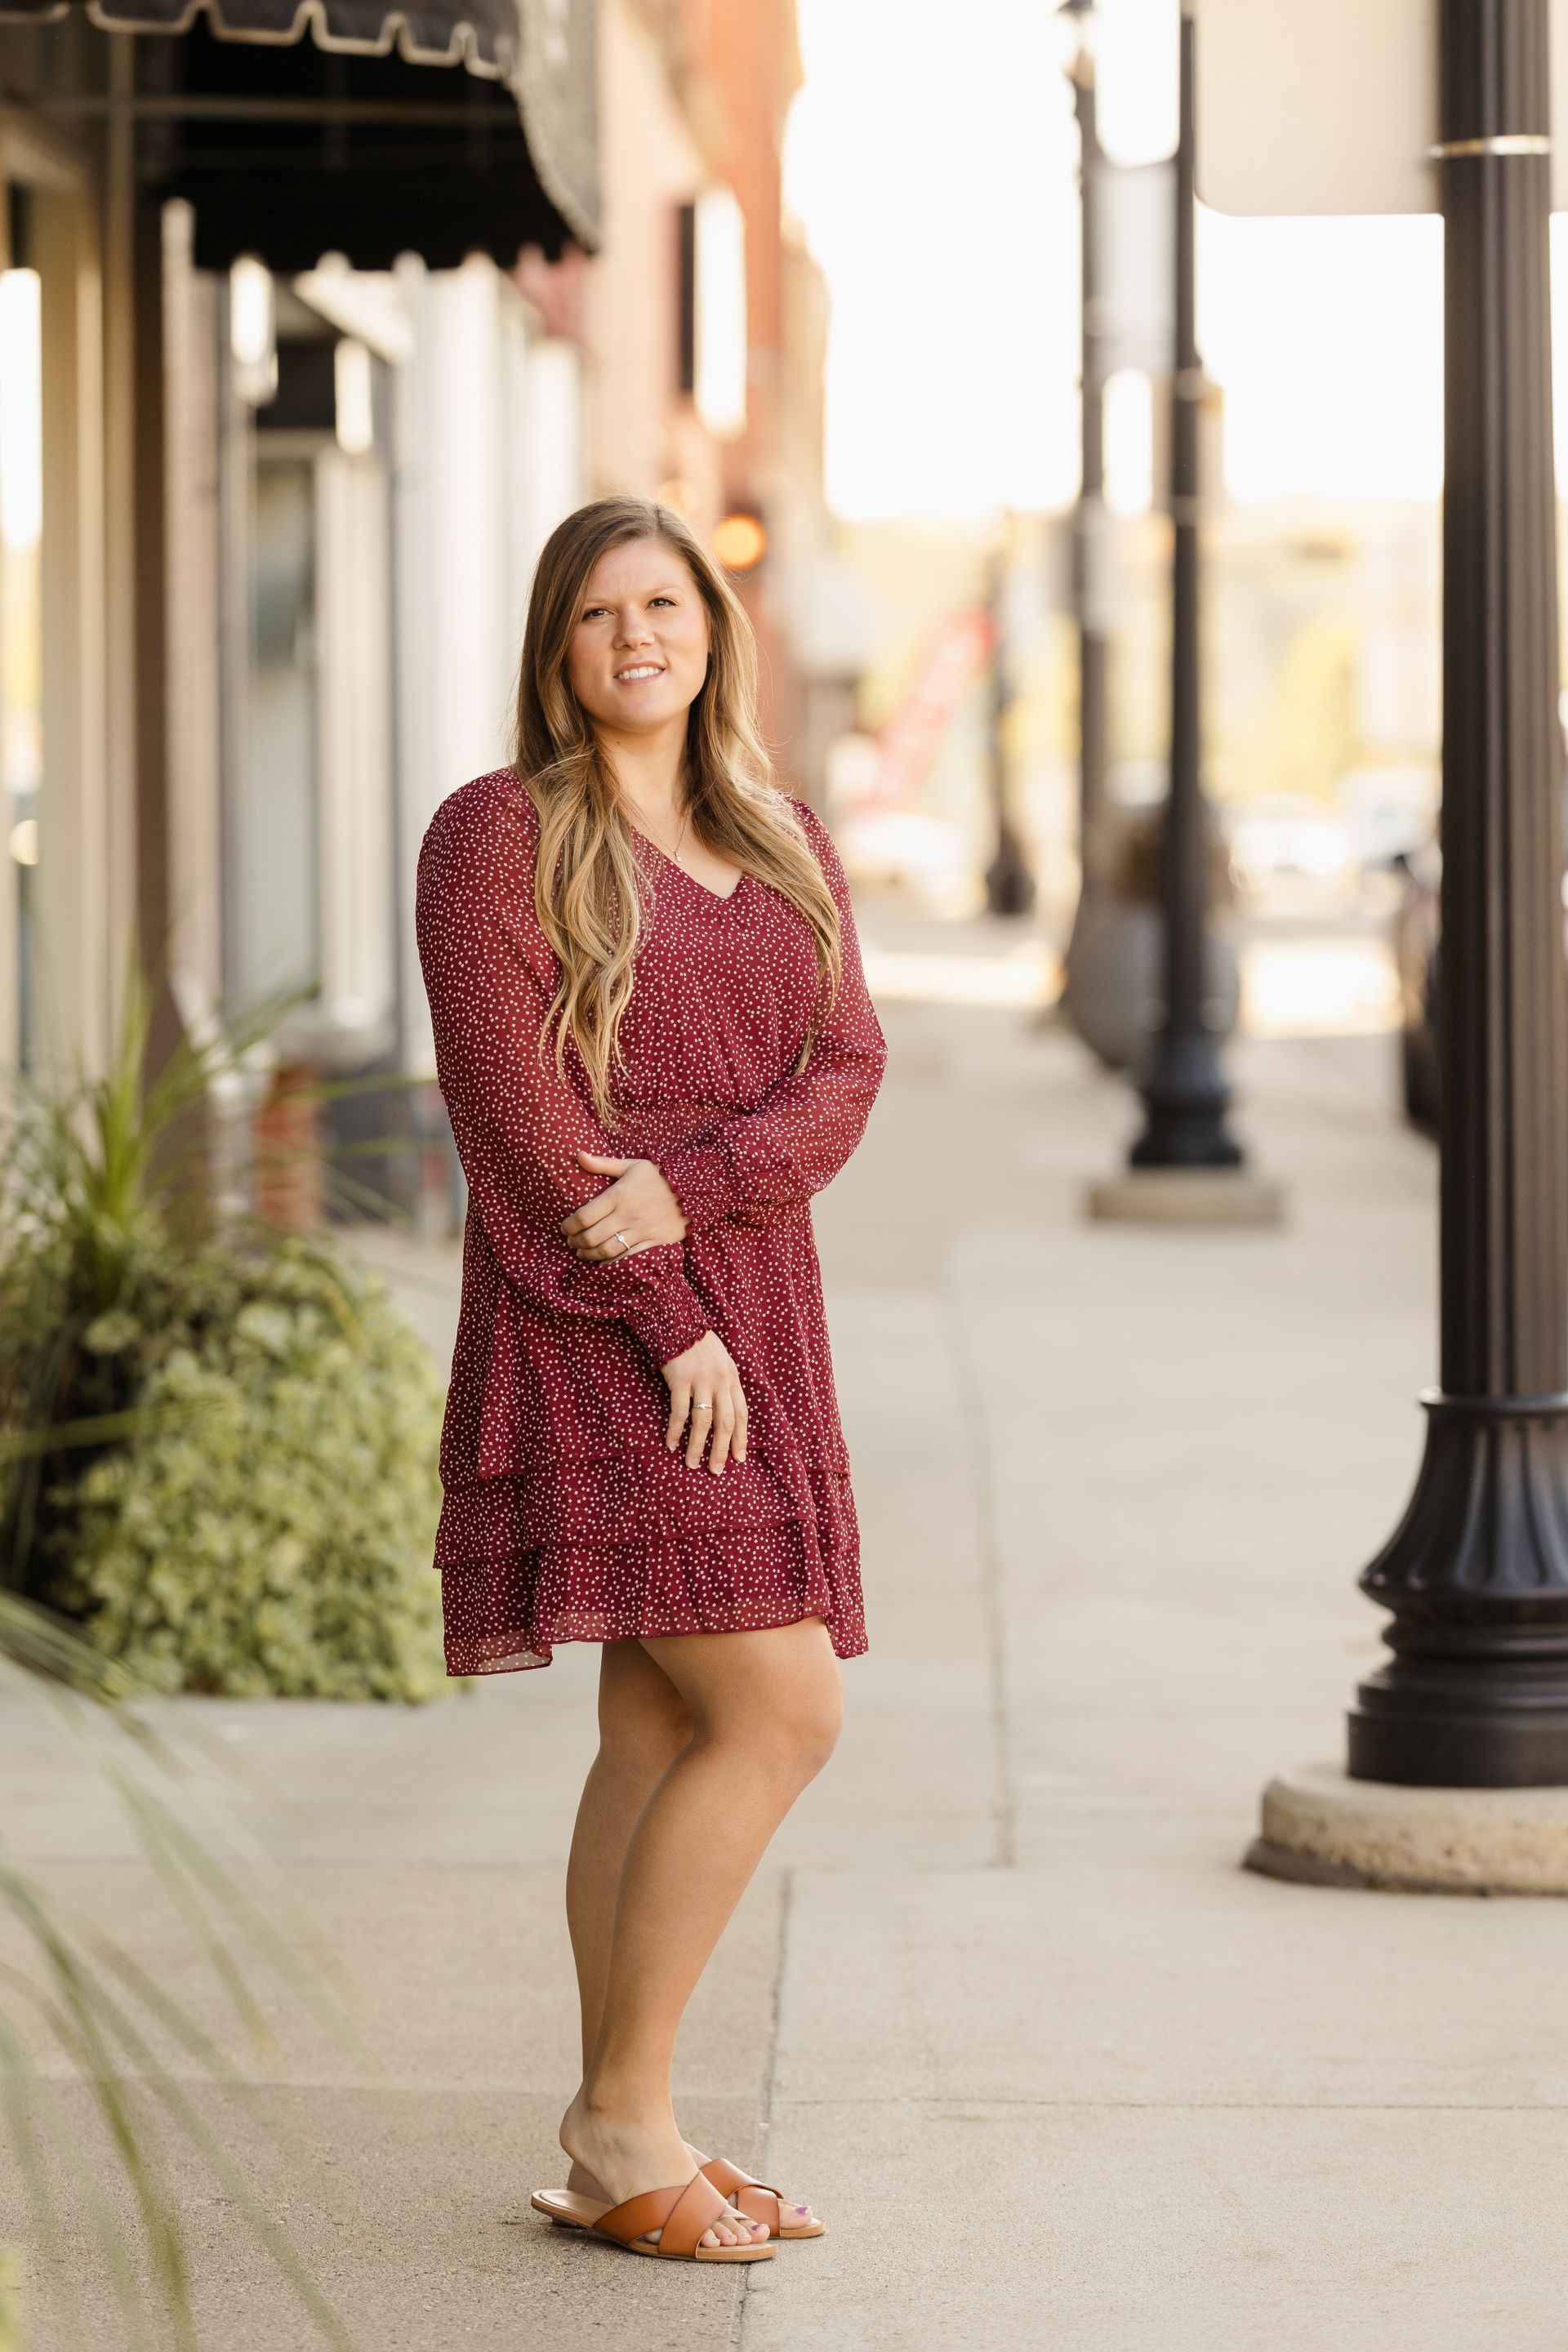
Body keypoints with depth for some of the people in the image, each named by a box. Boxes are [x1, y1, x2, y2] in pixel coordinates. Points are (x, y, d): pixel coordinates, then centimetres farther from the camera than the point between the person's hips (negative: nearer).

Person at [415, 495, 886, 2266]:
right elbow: (515, 1111, -12)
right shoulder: (498, 833, -6)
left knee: (663, 1735, 7)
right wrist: (671, 1326, -16)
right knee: (782, 1711, -14)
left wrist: (688, 1187, -17)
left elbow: (845, 1076, 2)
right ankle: (623, 2114, -4)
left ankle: (614, 2152, 12)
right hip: (590, 1326, -7)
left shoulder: (787, 848, 13)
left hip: (745, 1317, 7)